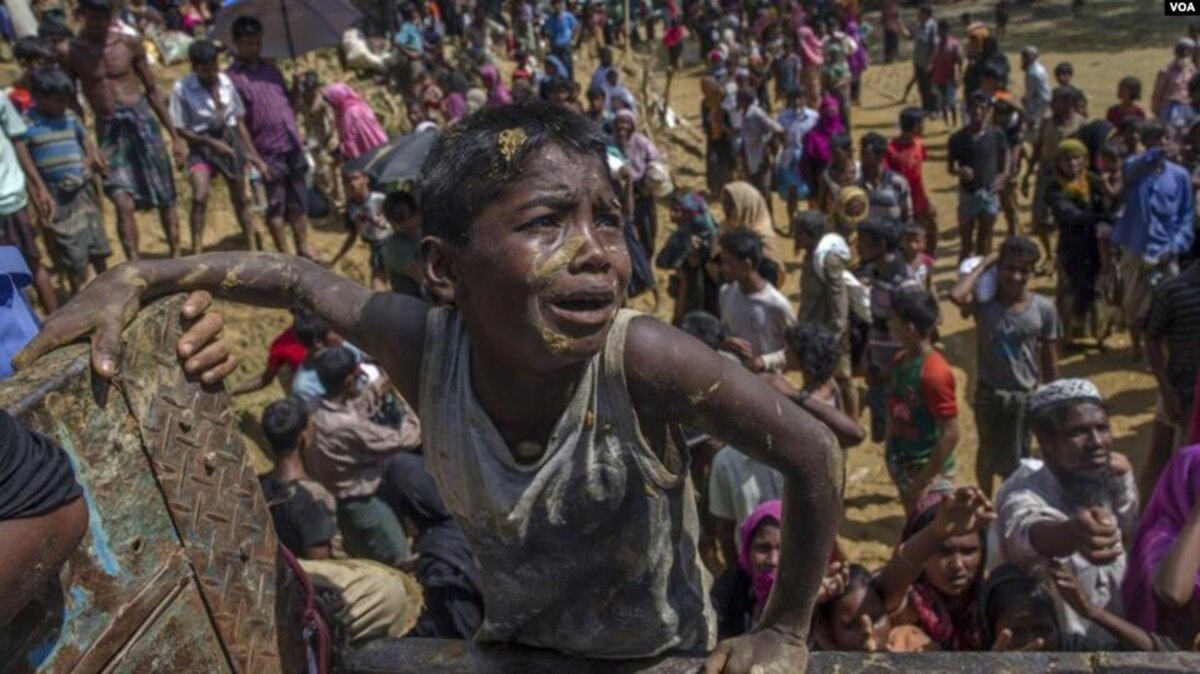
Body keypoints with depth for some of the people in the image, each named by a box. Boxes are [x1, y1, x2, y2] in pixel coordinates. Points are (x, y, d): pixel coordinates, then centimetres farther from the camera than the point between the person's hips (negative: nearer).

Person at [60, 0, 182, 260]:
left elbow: (152, 90, 8)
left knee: (165, 199, 7)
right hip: (109, 130, -1)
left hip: (142, 120, 1)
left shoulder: (130, 44, 1)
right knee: (124, 203, -15)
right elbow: (71, 103, 2)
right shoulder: (70, 52, -2)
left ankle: (176, 257, 21)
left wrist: (174, 135, 8)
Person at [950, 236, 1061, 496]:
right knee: (989, 454, 19)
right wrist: (983, 266, -22)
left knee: (1017, 461, 12)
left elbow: (1049, 359, 0)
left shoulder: (1043, 308, -9)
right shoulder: (984, 302, -13)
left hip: (1026, 397, 0)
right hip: (989, 394, 0)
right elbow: (956, 296, -36)